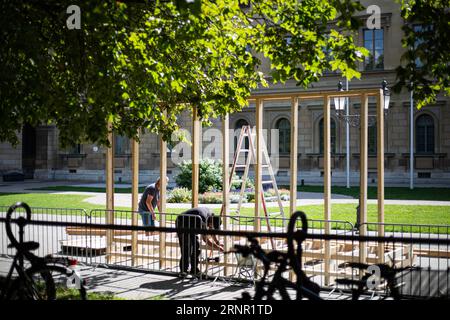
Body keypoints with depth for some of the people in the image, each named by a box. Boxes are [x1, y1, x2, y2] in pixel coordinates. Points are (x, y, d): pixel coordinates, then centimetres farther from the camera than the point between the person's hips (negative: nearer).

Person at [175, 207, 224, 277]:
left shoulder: (211, 215, -12)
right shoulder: (203, 219, -38)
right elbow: (205, 239, -36)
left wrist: (218, 243, 2)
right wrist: (218, 247, -31)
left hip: (191, 226, 9)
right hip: (182, 224, -9)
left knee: (196, 246, 2)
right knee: (186, 248, -16)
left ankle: (194, 270, 5)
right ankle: (183, 271, -12)